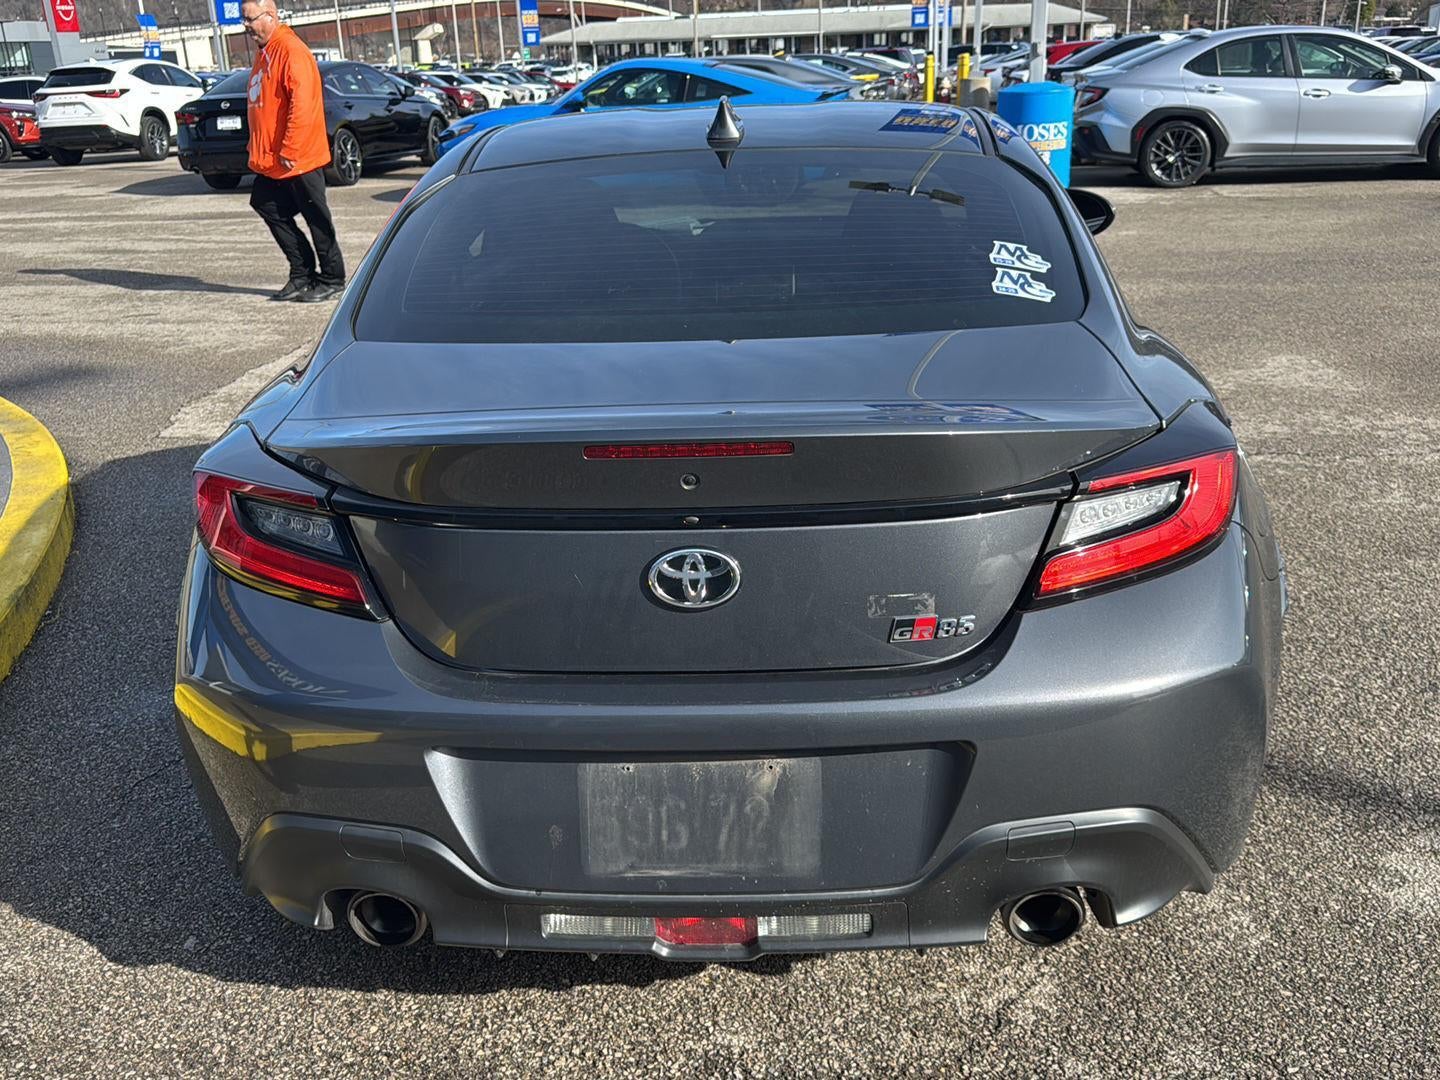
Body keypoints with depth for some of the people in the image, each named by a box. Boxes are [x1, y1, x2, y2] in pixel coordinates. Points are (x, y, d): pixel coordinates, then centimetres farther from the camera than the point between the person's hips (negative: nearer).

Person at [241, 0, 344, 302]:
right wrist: (258, 149, 17)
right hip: (271, 160, 10)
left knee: (316, 218, -1)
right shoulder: (264, 52, 15)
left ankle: (332, 280, 10)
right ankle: (303, 273, 18)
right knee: (266, 205, 11)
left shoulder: (291, 50, -15)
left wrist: (289, 151, -23)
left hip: (299, 158, -10)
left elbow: (301, 104, -22)